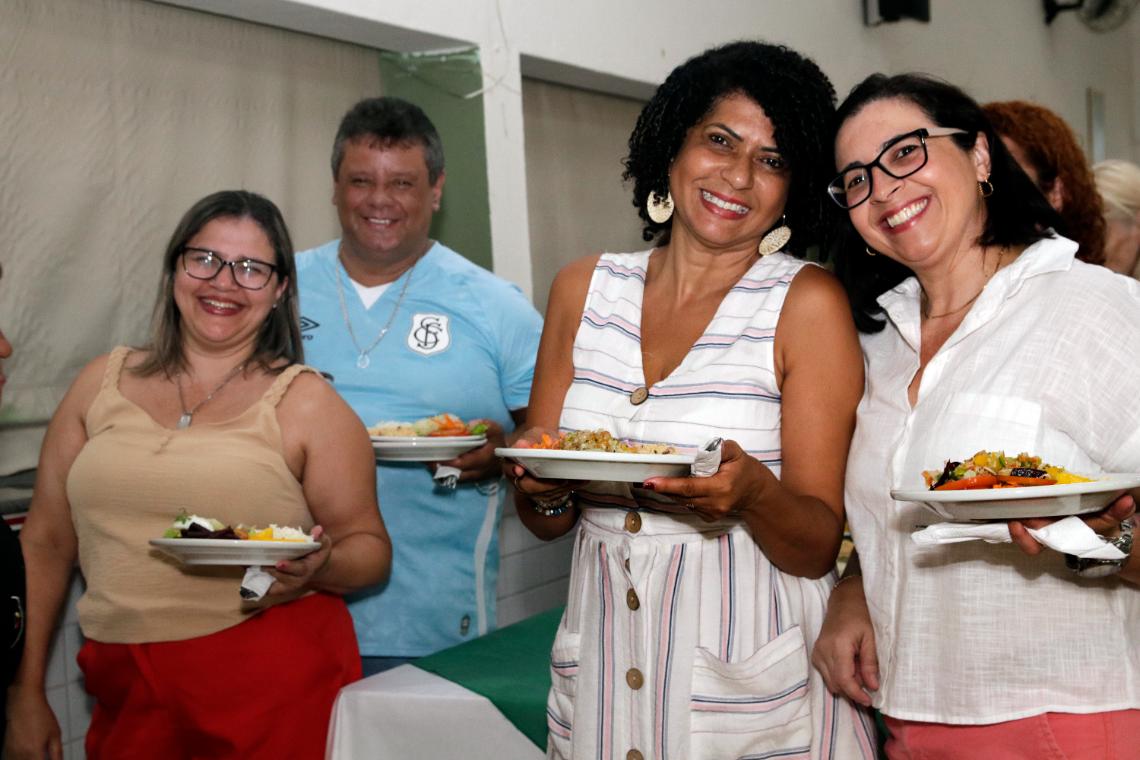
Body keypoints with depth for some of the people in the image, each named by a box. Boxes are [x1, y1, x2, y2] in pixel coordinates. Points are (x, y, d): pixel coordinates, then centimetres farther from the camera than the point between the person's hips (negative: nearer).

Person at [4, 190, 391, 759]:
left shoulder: (305, 402, -1)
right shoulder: (104, 382, 7)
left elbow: (369, 547, 1)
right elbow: (46, 542, 10)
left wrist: (316, 568, -21)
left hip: (277, 688, -3)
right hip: (126, 692, 3)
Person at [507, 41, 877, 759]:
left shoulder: (808, 302, -9)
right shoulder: (585, 288, 2)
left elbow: (819, 549, -10)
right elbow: (544, 522, 5)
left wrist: (754, 493, -29)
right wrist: (547, 488, -16)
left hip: (756, 685, -3)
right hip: (601, 666, 4)